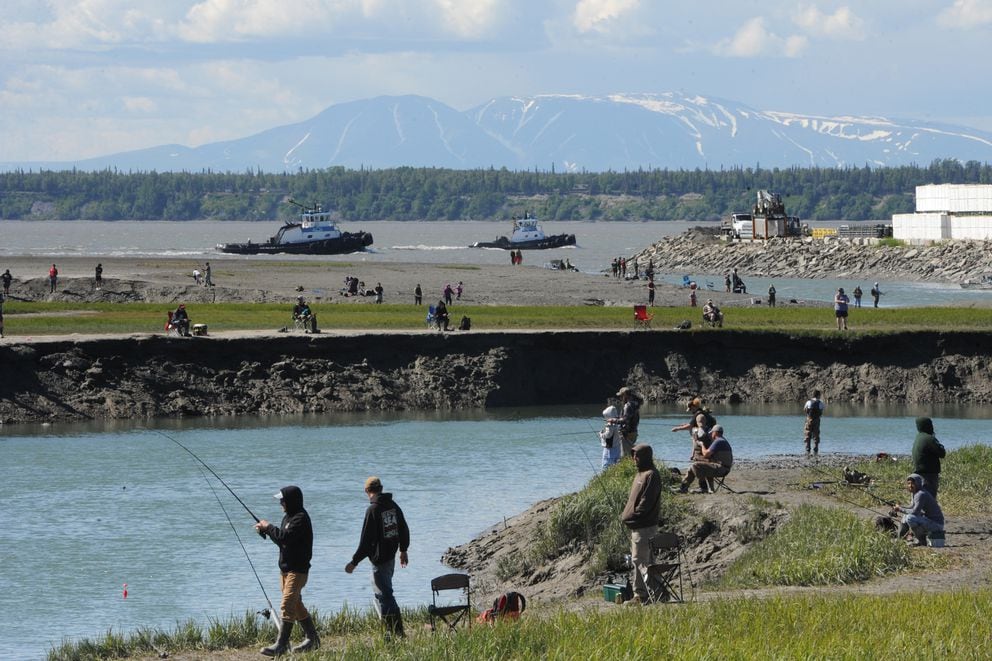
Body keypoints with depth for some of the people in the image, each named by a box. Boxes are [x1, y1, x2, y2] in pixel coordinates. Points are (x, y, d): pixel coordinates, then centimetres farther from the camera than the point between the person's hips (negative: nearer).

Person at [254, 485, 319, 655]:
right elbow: (282, 539, 18)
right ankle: (312, 639, 25)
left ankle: (281, 644, -15)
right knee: (296, 605, 16)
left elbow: (284, 537, -26)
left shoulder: (301, 518, -17)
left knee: (287, 606, -13)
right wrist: (266, 529, 4)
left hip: (297, 569, -10)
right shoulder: (289, 517, 15)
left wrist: (268, 527, -12)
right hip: (286, 568, 10)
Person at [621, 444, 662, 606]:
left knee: (640, 560, -11)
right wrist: (626, 515, 9)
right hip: (636, 525, 10)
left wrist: (632, 517, -17)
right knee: (638, 560, 13)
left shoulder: (651, 475, -14)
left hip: (644, 526, -10)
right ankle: (640, 594, 18)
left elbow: (646, 502, -20)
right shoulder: (640, 474, 17)